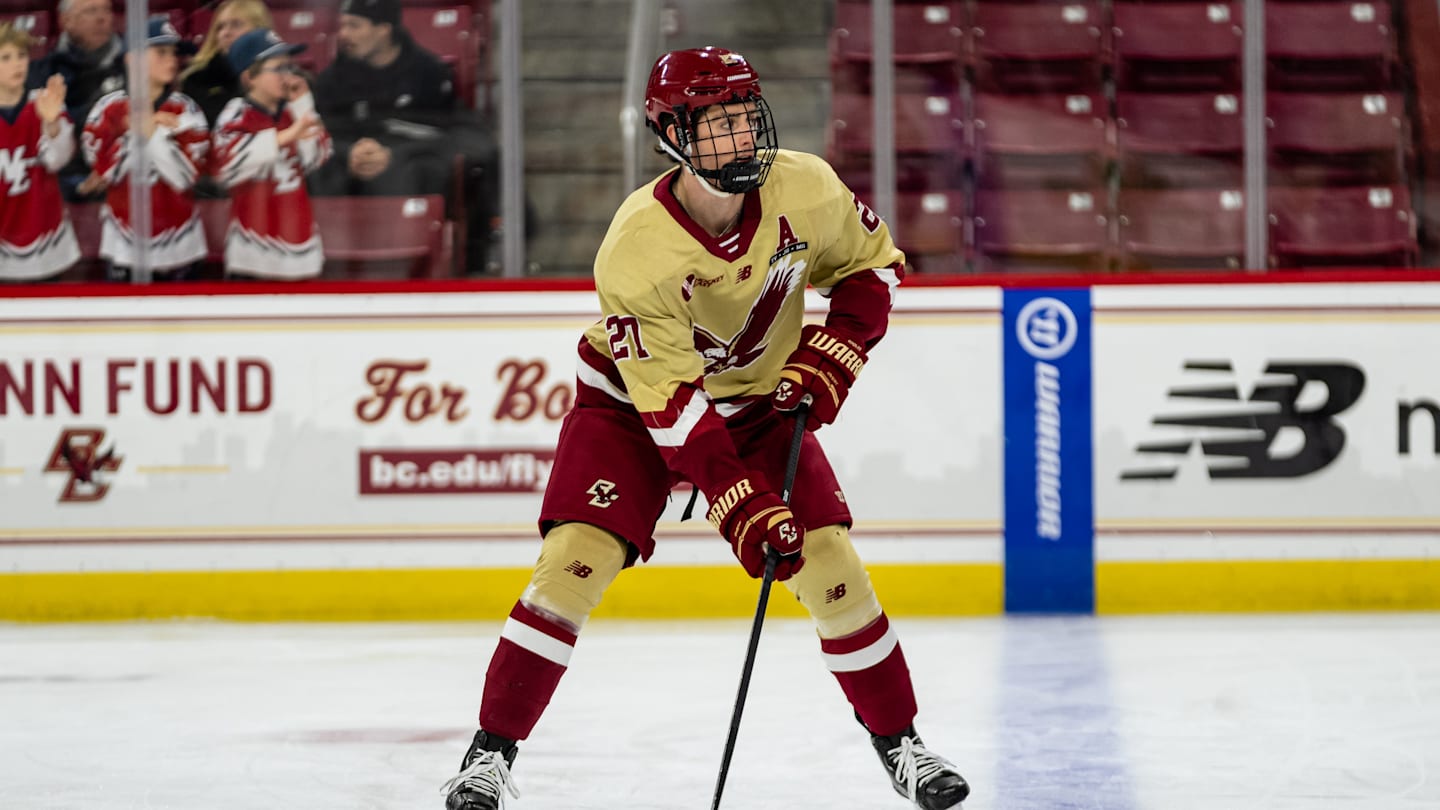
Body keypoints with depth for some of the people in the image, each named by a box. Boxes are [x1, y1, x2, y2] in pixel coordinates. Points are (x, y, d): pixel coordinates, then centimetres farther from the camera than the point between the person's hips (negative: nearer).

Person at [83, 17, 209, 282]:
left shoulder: (185, 110, -2)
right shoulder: (110, 108, -2)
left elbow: (186, 176, -11)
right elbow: (106, 170, -9)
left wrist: (153, 133, -19)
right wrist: (137, 132, -17)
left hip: (177, 242, 1)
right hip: (124, 241, -1)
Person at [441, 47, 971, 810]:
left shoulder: (805, 189, -22)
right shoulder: (634, 247, -32)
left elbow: (872, 263, 0)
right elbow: (669, 402, -30)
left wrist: (831, 353, -16)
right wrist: (742, 507, -35)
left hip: (761, 398, 3)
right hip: (632, 400, -3)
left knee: (830, 563, -7)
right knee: (574, 560, -17)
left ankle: (900, 746, 9)